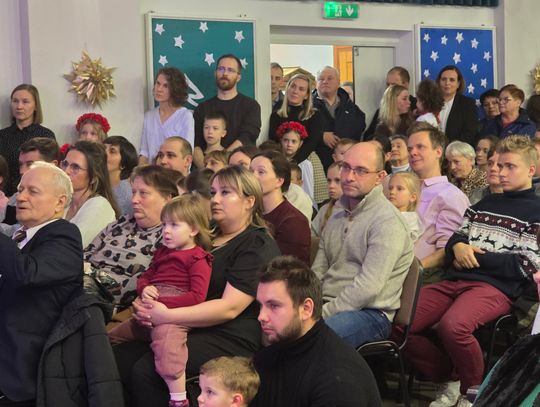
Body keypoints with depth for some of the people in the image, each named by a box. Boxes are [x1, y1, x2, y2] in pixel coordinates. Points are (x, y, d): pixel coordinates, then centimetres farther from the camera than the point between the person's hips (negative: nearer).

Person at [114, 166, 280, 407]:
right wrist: (146, 306, 1)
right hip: (190, 330, 8)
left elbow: (229, 307, -15)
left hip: (231, 339, -7)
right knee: (118, 358, -15)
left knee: (146, 370, -27)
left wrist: (167, 316, -21)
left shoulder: (258, 246, -4)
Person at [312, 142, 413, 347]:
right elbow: (317, 272, 18)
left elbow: (368, 287, -18)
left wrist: (323, 313, -17)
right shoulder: (336, 220, 20)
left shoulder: (387, 222, -9)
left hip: (370, 313, -7)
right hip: (328, 306, 7)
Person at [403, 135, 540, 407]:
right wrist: (457, 246, 0)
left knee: (452, 325, -38)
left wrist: (475, 256, -5)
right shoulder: (485, 203, 27)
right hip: (455, 281, 7)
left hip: (497, 288, -6)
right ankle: (451, 381, 4)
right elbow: (455, 237, 26)